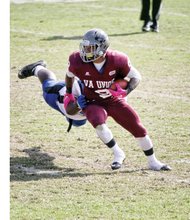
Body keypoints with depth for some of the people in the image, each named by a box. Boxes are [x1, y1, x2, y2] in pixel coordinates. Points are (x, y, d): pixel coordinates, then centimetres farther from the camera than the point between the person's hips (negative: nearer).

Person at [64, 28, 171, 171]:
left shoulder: (116, 60, -21)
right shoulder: (78, 62, -19)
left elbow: (136, 77, -8)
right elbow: (70, 75, 6)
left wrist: (126, 91, -25)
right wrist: (69, 94, 13)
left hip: (114, 100, 1)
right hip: (93, 103, -1)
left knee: (138, 127, -2)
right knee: (99, 124, -33)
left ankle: (153, 162, 17)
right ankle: (118, 154, -11)